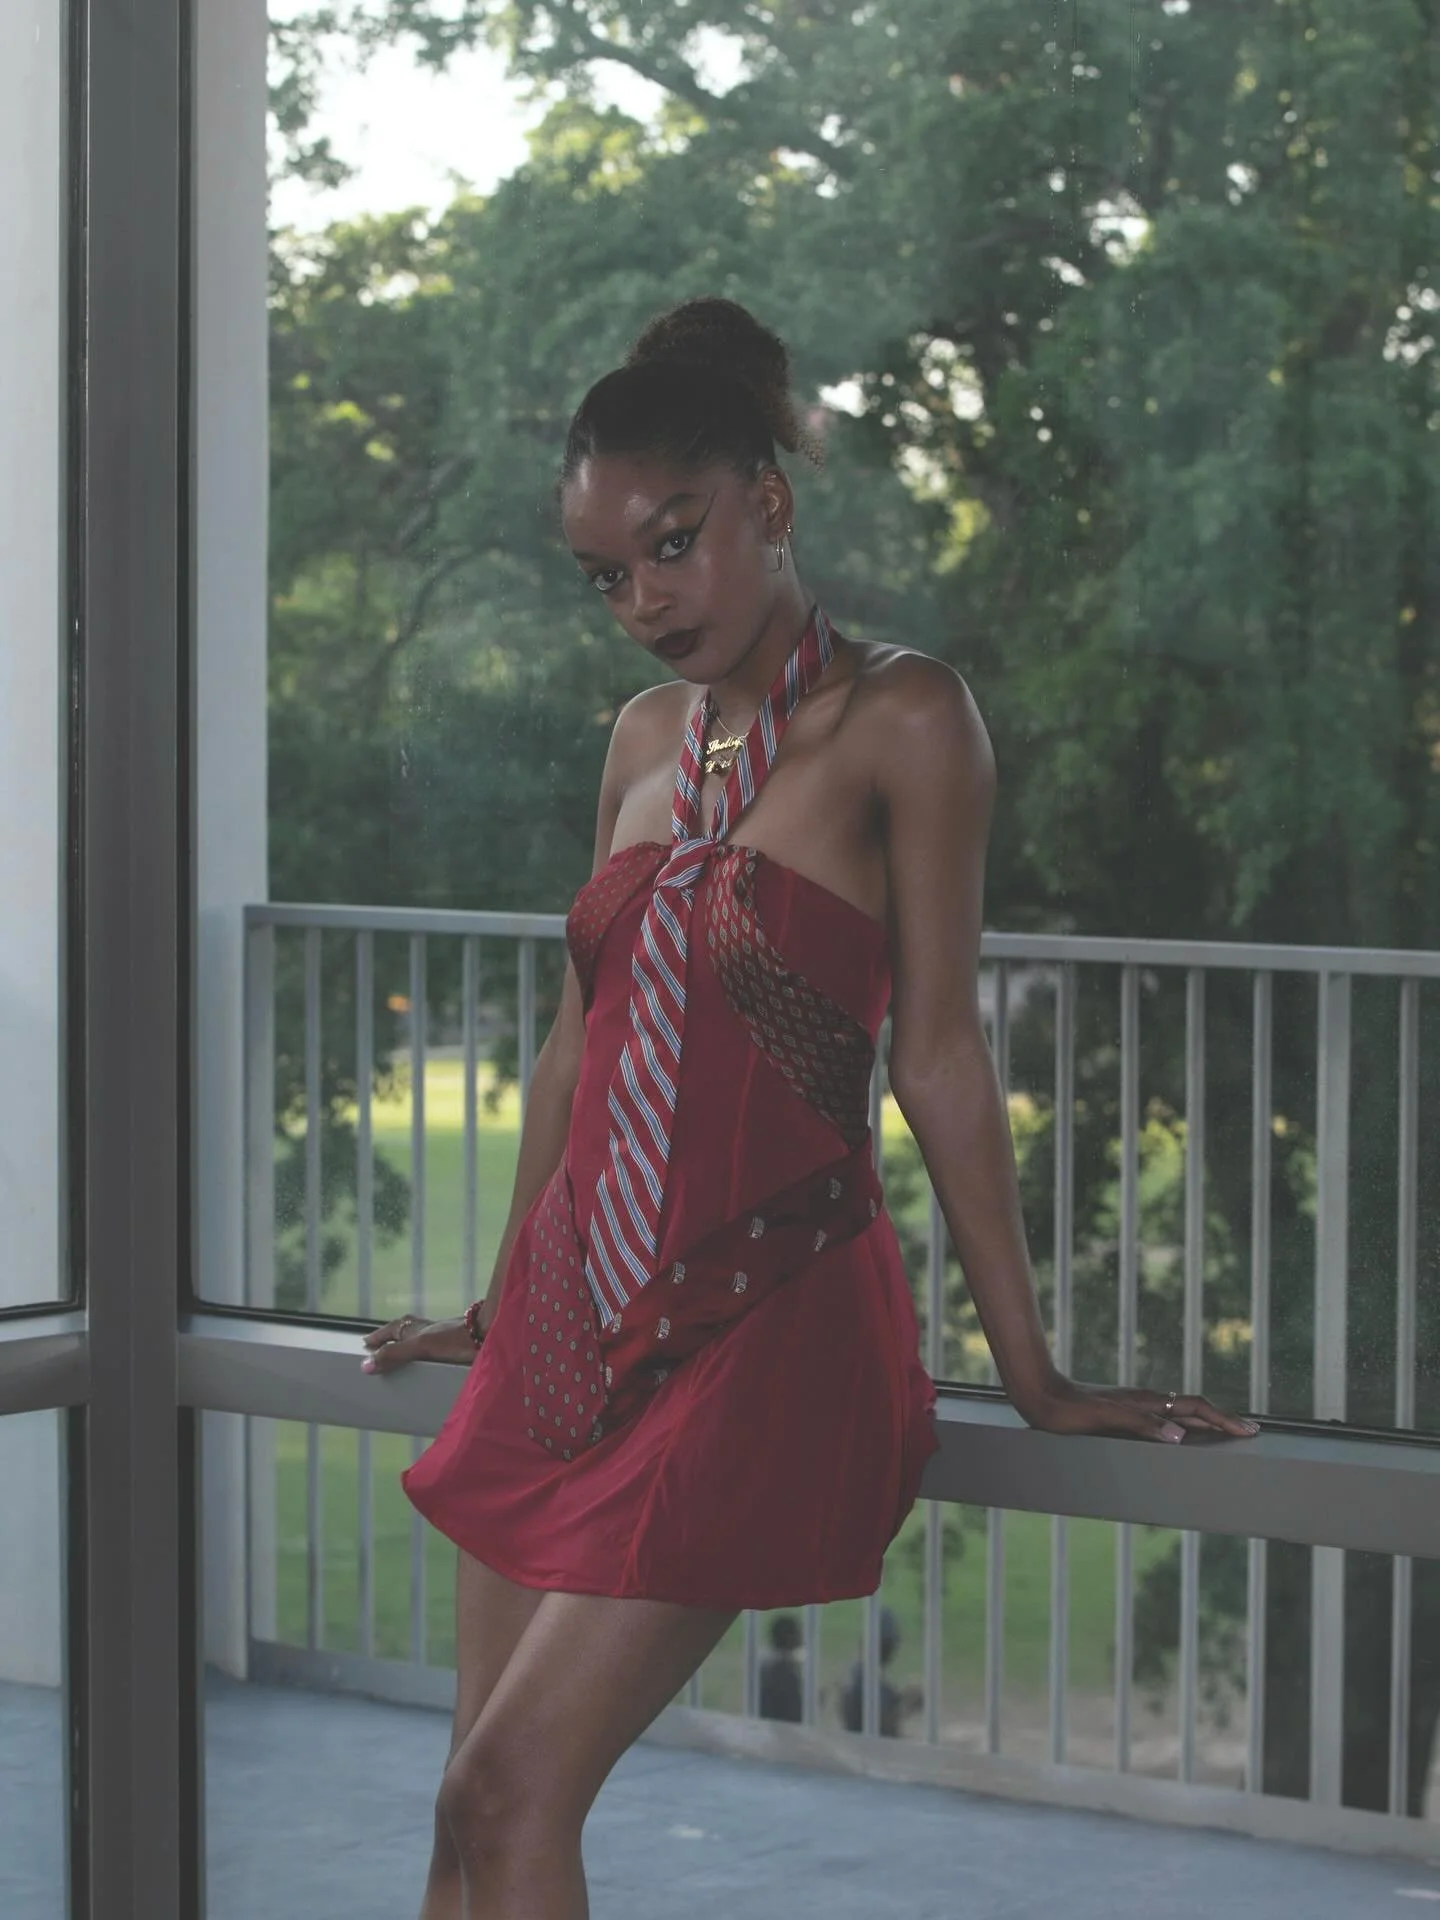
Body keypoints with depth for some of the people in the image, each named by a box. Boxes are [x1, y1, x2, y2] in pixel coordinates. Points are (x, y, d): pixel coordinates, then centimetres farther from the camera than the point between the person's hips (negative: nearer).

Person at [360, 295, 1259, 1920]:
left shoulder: (899, 721, -8)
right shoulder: (646, 736, 12)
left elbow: (937, 1052, -10)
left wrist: (1033, 1375, -9)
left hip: (764, 1318, -7)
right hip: (573, 1319, 7)